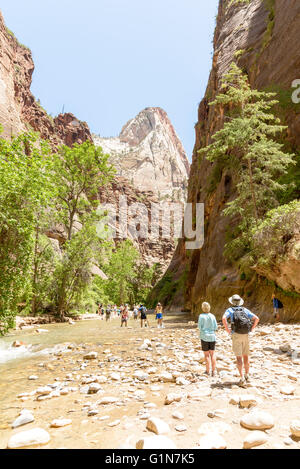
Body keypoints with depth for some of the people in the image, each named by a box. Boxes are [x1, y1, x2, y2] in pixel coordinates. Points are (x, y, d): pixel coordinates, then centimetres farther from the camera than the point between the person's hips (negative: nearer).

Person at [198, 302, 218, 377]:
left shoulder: (201, 316, -9)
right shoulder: (212, 316, 0)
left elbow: (199, 326, -10)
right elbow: (216, 327, 1)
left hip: (204, 337, -2)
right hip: (212, 336, 3)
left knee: (206, 355, 6)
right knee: (212, 354, 12)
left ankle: (208, 371, 11)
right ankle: (213, 371, 13)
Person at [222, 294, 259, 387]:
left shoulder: (230, 310, 3)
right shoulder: (245, 310, 13)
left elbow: (224, 318, -18)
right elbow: (257, 318, 5)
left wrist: (228, 331, -10)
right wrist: (251, 329, 8)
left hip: (236, 335, -3)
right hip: (245, 335, 3)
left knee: (239, 357, -2)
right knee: (245, 356, 16)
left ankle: (242, 378, -9)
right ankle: (247, 376, 26)